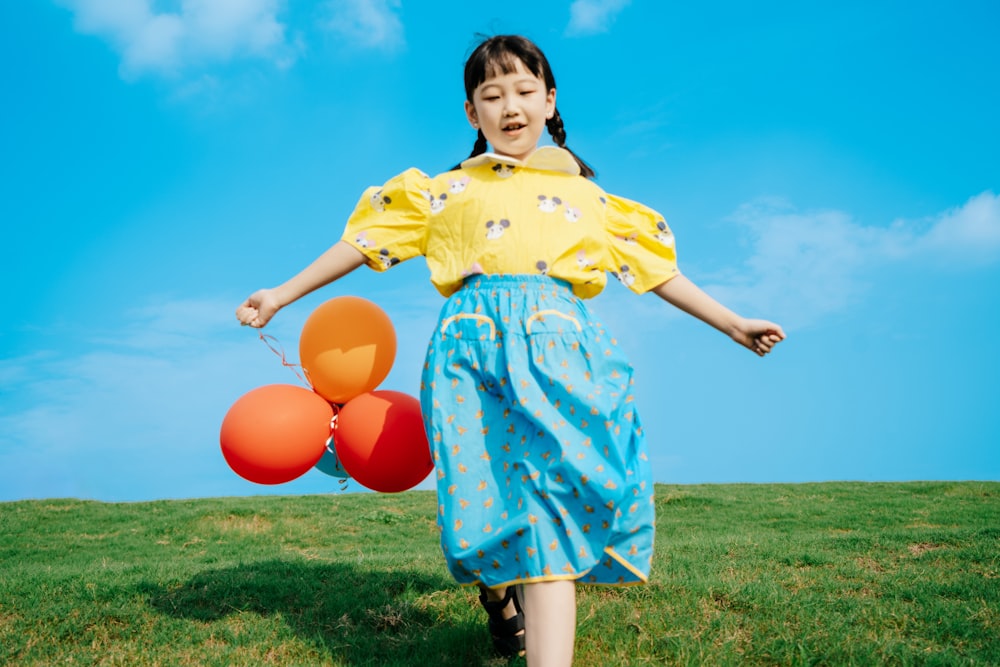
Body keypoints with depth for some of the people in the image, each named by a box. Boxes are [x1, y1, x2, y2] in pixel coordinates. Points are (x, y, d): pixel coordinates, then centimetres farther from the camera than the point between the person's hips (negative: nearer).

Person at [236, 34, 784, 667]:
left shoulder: (587, 196, 23)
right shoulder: (445, 192, 19)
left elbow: (657, 269, 24)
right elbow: (362, 244, 18)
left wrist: (734, 323, 22)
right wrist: (279, 296, 15)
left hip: (558, 345, 1)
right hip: (473, 349, 0)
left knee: (553, 502, -14)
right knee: (492, 503, -3)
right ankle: (497, 591, 32)